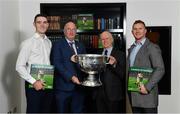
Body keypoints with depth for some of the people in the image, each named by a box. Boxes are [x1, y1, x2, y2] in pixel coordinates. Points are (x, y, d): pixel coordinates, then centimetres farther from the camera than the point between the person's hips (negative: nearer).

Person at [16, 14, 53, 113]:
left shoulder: (49, 42, 10)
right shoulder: (28, 43, -8)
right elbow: (19, 67, -11)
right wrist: (34, 82, -18)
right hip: (34, 85, -5)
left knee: (46, 110, 14)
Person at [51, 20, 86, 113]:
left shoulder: (80, 46, 16)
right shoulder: (58, 45, -1)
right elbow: (57, 64, -11)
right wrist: (71, 77, -19)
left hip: (79, 85, 4)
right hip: (64, 86, -4)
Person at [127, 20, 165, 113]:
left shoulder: (152, 47, -8)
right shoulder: (131, 48, 15)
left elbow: (160, 69, -16)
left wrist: (147, 87, -20)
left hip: (147, 94, -6)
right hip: (133, 95, 6)